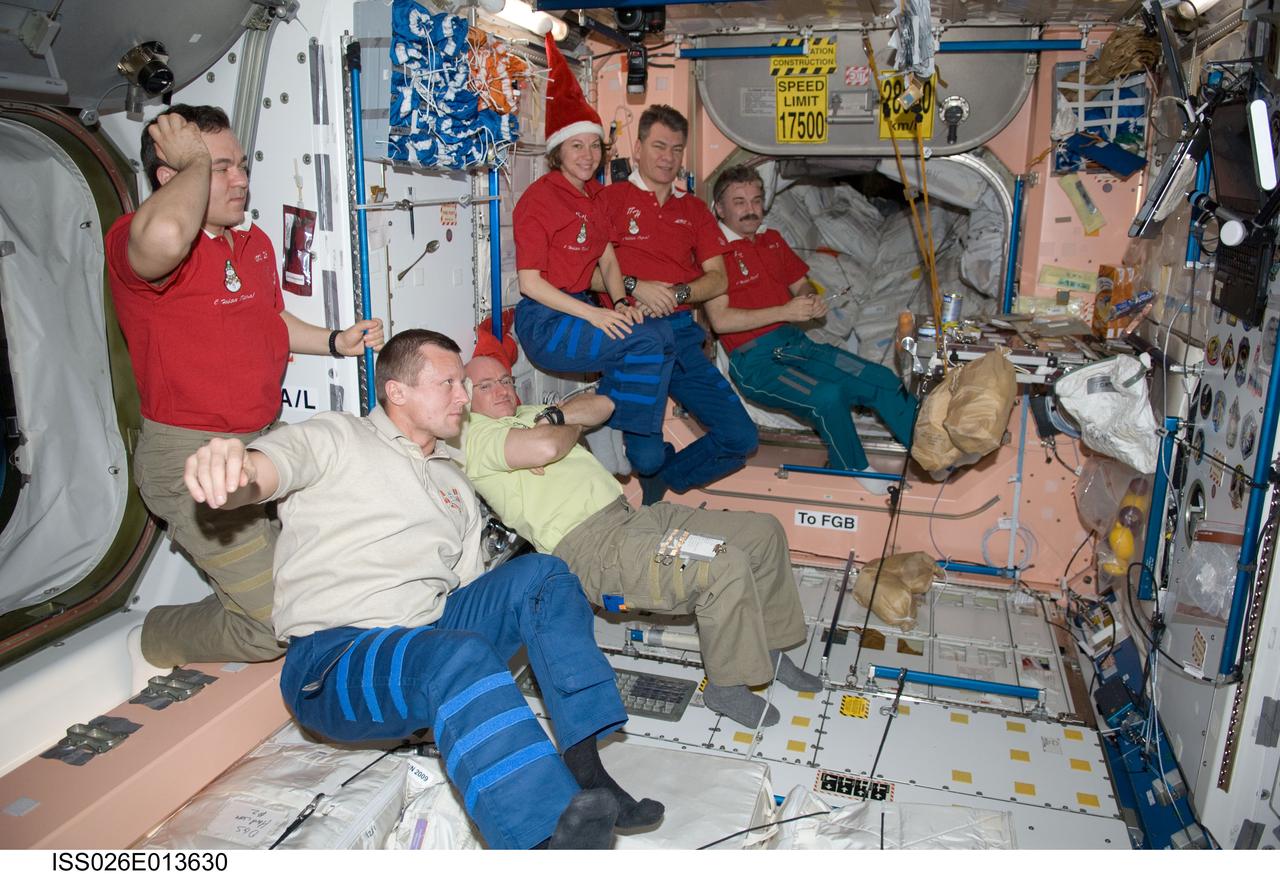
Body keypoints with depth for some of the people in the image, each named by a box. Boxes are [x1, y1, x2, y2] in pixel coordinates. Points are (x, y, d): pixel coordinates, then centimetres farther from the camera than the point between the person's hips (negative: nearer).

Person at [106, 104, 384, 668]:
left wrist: (336, 342, 11)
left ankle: (230, 615, 38)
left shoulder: (256, 243, 11)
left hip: (263, 440, 9)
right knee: (277, 624, -8)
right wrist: (196, 162, -24)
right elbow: (164, 237, -44)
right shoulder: (133, 238, -17)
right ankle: (163, 636, 21)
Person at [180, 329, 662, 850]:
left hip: (433, 633, 6)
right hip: (333, 659, -6)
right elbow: (273, 462, -19)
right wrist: (235, 472, -43)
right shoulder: (339, 438, 4)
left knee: (541, 574, -12)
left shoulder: (456, 486, 22)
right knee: (460, 655, -36)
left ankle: (584, 770, -20)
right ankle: (555, 836, -46)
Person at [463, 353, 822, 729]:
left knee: (764, 531, 4)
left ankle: (768, 649, 20)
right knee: (726, 566, -27)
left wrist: (555, 416, -1)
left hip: (632, 514, 10)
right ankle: (726, 687, -7)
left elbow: (602, 404, 17)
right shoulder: (475, 435, -2)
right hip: (590, 546, -10)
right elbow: (546, 448, -21)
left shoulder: (530, 415, 27)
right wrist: (572, 426, 2)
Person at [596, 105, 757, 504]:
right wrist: (633, 286, -16)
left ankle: (662, 480, 18)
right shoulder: (610, 198, 7)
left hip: (681, 333, 5)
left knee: (742, 439, -3)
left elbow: (717, 279, 12)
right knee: (646, 455, -17)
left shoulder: (694, 209, 21)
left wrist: (677, 293, -7)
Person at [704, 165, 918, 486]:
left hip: (796, 343, 8)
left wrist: (812, 300, 1)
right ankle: (854, 473, -6)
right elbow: (720, 320, -17)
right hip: (755, 360, -8)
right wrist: (784, 311, -17)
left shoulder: (772, 240, 18)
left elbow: (801, 284, 27)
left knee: (882, 380, -5)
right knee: (828, 397, -30)